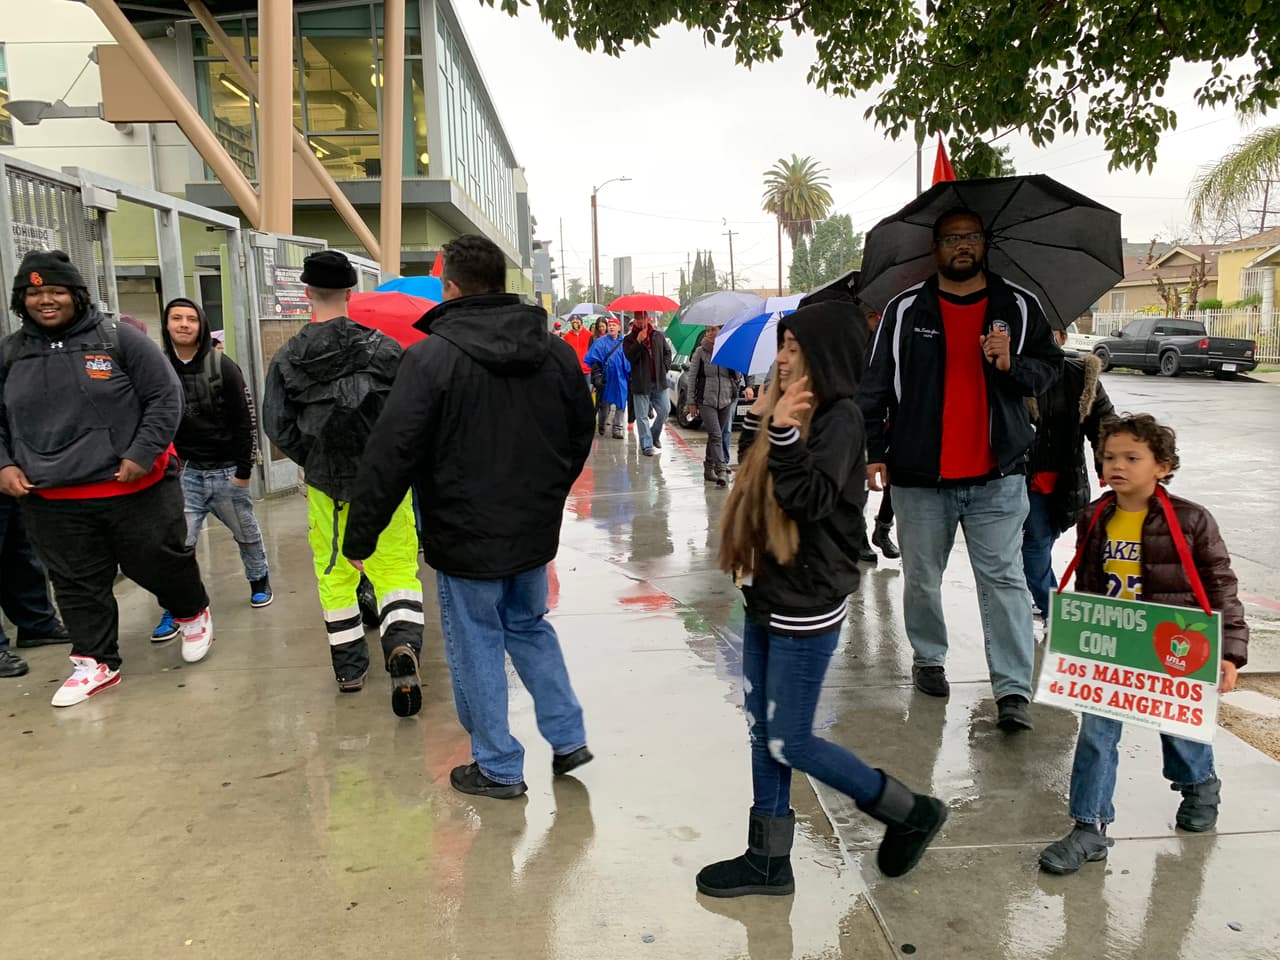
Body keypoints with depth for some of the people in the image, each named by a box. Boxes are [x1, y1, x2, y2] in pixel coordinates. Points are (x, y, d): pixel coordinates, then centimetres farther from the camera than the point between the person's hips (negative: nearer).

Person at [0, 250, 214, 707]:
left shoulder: (119, 339, -6)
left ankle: (193, 613, 38)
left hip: (136, 489, -3)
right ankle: (95, 661, 26)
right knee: (78, 584, 11)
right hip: (53, 501, 4)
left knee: (158, 563, 9)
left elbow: (166, 398, -6)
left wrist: (142, 454, -14)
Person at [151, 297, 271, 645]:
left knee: (247, 533, 14)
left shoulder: (223, 366, -8)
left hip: (226, 470, -1)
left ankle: (259, 581, 37)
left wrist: (243, 470, -8)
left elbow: (245, 420, -7)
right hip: (186, 472, 1)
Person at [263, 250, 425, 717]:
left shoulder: (287, 359, -4)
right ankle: (403, 644, -18)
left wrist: (313, 461, 11)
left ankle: (349, 667, 25)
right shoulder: (383, 347, -8)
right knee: (396, 568, 6)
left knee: (335, 574, 16)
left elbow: (277, 426, -4)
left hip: (326, 485, 2)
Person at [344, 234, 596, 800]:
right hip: (535, 532, 6)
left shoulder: (431, 357, -16)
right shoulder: (557, 352, 2)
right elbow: (581, 436, 12)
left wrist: (360, 536, -9)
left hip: (466, 537, -5)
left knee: (477, 647, 10)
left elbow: (391, 455, -18)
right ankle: (569, 737, 27)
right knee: (530, 628, 24)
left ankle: (498, 767, 21)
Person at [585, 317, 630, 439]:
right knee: (604, 403, 8)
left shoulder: (624, 343, 7)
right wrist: (597, 375, -13)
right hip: (606, 378, -2)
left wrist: (630, 376, 12)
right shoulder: (601, 342, -1)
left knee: (620, 404, -1)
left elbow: (628, 361, 14)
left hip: (621, 379, 2)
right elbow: (594, 360, -5)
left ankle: (618, 429, 6)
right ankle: (601, 425, 30)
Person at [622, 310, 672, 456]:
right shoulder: (629, 339, -2)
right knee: (642, 415, -1)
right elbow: (630, 357, -16)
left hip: (659, 381, 4)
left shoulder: (659, 336, 8)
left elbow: (667, 352, 18)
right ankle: (647, 445, 5)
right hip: (641, 382, -3)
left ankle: (655, 436, 30)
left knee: (665, 410, 8)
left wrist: (665, 367, 7)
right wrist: (638, 341, -24)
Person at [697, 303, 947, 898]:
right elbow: (754, 482, 13)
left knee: (789, 744, 1)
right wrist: (758, 422, 4)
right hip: (768, 596, 9)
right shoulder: (797, 412, 12)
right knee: (762, 733, 14)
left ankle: (910, 812, 20)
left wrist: (783, 435, -29)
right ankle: (768, 860, 28)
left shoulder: (840, 418, -14)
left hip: (806, 607, -9)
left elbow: (810, 499, -23)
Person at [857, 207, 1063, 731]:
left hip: (997, 477, 0)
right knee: (922, 580, 12)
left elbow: (1049, 366, 10)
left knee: (1003, 580, -1)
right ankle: (928, 658, 33)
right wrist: (874, 451, -2)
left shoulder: (1019, 307, 6)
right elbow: (877, 383, 3)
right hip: (919, 476, 0)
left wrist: (1012, 364, -12)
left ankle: (1013, 691, 3)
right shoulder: (905, 309, 2)